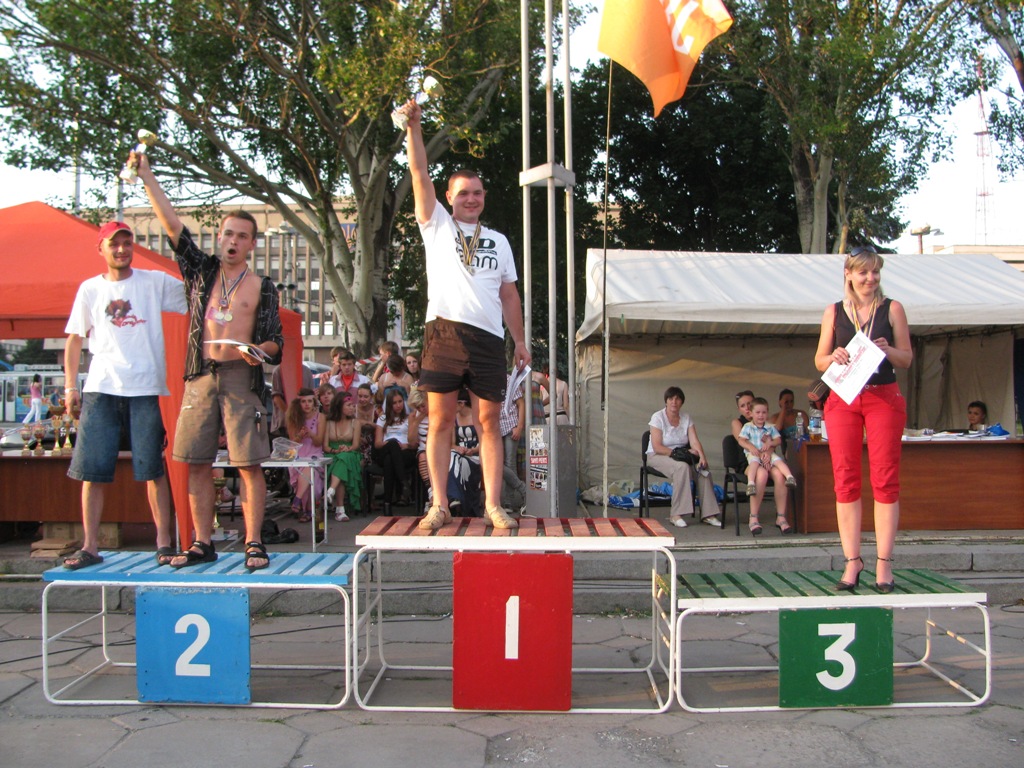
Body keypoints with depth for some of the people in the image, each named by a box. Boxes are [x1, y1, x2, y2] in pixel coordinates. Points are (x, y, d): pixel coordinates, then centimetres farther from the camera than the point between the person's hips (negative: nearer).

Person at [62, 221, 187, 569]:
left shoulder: (156, 282, 6)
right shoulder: (90, 289, 11)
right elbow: (74, 339, 14)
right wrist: (70, 386, 8)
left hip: (145, 387, -2)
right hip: (100, 388, 2)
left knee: (153, 468, -1)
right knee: (91, 469, 1)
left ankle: (164, 542, 7)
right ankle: (90, 546, 10)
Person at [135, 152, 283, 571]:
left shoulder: (262, 287, 8)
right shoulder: (201, 271, 14)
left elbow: (276, 339, 6)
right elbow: (172, 224, 9)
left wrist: (261, 350, -17)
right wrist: (146, 176, 7)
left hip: (242, 377, -3)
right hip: (201, 376, 3)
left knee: (249, 465, -6)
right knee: (197, 464, 3)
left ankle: (254, 543, -1)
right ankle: (202, 544, 12)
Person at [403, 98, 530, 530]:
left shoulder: (498, 241, 21)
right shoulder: (437, 225, 14)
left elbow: (509, 294, 19)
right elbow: (420, 174, 4)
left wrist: (520, 339, 12)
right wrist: (414, 127, -6)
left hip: (488, 338, 2)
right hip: (444, 332, -2)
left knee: (489, 423, 1)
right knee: (440, 421, -2)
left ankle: (493, 506, 5)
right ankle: (439, 506, 4)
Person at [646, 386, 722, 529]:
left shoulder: (686, 418, 4)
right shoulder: (658, 417, -9)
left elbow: (694, 442, -6)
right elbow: (657, 447, -16)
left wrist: (702, 456, -25)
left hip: (681, 455, 5)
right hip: (657, 456, -5)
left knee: (703, 469, -23)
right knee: (682, 467, -35)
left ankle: (708, 514, -17)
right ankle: (676, 514, -33)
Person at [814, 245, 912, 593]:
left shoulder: (892, 309, 7)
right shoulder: (834, 312, 9)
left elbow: (907, 359, 7)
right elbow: (819, 360, 11)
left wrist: (886, 349, -13)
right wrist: (835, 357, -11)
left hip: (884, 398, -1)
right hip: (842, 399, 1)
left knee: (885, 480, -2)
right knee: (845, 481, -1)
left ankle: (884, 563, 4)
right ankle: (852, 561, 6)